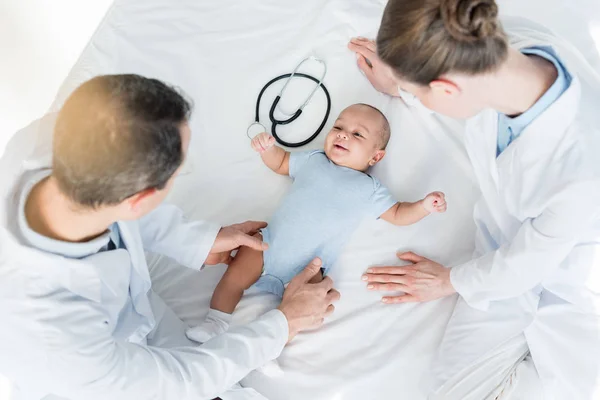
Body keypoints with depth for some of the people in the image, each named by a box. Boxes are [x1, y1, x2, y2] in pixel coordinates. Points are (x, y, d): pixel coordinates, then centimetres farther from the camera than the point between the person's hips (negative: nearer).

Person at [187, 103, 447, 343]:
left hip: (306, 268, -2)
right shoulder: (313, 160, 16)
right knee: (234, 277, -11)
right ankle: (215, 325, -2)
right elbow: (280, 163, 28)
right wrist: (268, 148, 7)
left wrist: (425, 205, -7)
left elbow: (397, 215, 10)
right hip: (268, 243, 3)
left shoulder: (369, 190, 8)